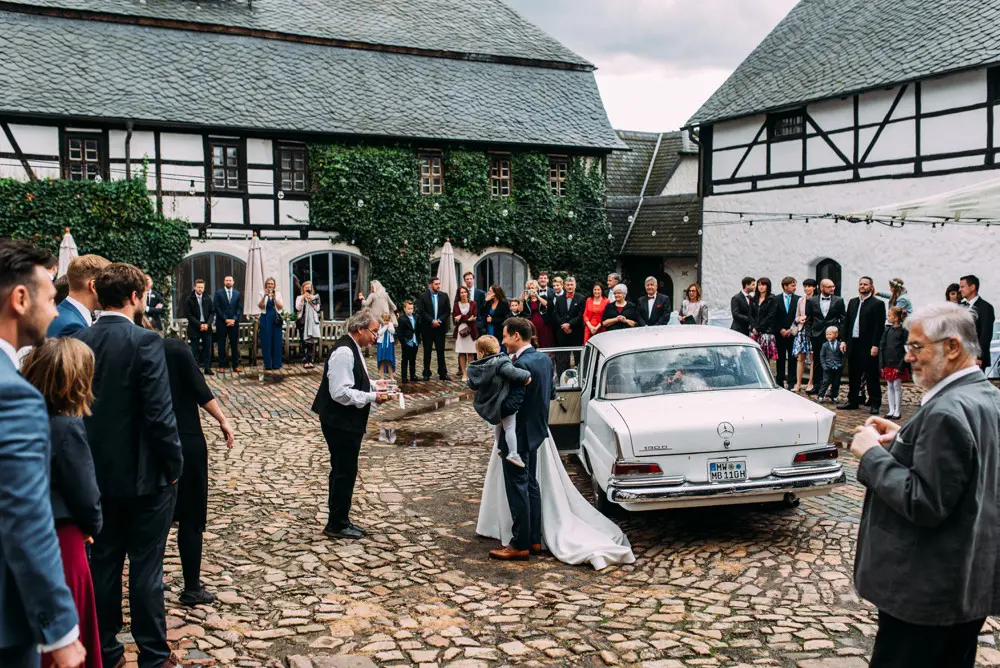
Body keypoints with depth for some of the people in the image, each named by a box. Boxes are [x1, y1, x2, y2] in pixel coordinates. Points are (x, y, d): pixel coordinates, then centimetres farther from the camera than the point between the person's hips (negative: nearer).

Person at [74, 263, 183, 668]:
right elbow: (160, 414, -20)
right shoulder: (145, 341, -17)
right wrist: (174, 466, -8)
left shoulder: (78, 342, 0)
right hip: (143, 473, -5)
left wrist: (88, 459, 15)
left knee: (104, 562, 16)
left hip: (97, 473, 5)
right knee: (145, 566, 5)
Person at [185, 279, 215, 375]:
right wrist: (199, 324, -14)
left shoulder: (207, 299, 6)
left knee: (207, 348, 5)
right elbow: (188, 314, -8)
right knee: (195, 349, 2)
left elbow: (212, 312, 6)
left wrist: (208, 324, -9)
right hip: (194, 327, -3)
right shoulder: (189, 300, -4)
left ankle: (207, 368, 13)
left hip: (207, 327, 3)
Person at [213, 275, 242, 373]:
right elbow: (216, 308, -3)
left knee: (235, 344, 2)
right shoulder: (218, 293, 2)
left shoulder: (237, 294, 10)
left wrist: (234, 319, -7)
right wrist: (225, 319, -10)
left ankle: (236, 365, 7)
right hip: (221, 323, -2)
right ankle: (222, 366, 7)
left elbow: (240, 308, 6)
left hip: (234, 322, 2)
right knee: (221, 345, 2)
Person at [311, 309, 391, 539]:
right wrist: (372, 397, -20)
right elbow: (341, 392, -27)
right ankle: (336, 525, 11)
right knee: (344, 472, -1)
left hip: (348, 422, 11)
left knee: (343, 471, 17)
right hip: (341, 423, -11)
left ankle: (340, 520, 28)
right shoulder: (344, 352, -21)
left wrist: (374, 388, 7)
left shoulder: (352, 349, 11)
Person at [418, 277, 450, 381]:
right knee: (427, 352, 5)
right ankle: (426, 373, 12)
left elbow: (448, 310, 2)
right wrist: (432, 321, -15)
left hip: (440, 327, 2)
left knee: (441, 351, 4)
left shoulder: (444, 296, 5)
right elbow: (422, 312, -7)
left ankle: (442, 373, 8)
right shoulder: (424, 297, -2)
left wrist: (439, 320, -10)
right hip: (427, 328, -2)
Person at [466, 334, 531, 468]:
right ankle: (512, 453, 4)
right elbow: (512, 372, -38)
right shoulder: (500, 361, -22)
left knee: (498, 424, 29)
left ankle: (499, 446, 42)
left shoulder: (474, 367, -1)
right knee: (510, 427, 4)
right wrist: (526, 375, -26)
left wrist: (468, 381, 31)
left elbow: (473, 386, 11)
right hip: (503, 403, -7)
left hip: (487, 405, 7)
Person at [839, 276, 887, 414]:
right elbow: (846, 322, 14)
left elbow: (879, 326, -10)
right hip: (853, 344, 6)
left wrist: (875, 345, -16)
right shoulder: (852, 302, 14)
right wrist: (844, 340, 7)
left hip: (868, 345, -6)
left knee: (871, 376, -1)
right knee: (853, 375, 12)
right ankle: (853, 401, 22)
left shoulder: (878, 304, -5)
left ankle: (876, 404, 5)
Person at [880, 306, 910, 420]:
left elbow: (906, 350, -10)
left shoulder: (903, 331, -9)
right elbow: (882, 347, 7)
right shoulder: (887, 330, 7)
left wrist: (901, 365, -14)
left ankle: (898, 411, 8)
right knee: (889, 387, 10)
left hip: (897, 365, -5)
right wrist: (882, 364, 2)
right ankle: (891, 410, 17)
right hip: (888, 364, 6)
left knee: (897, 387, 1)